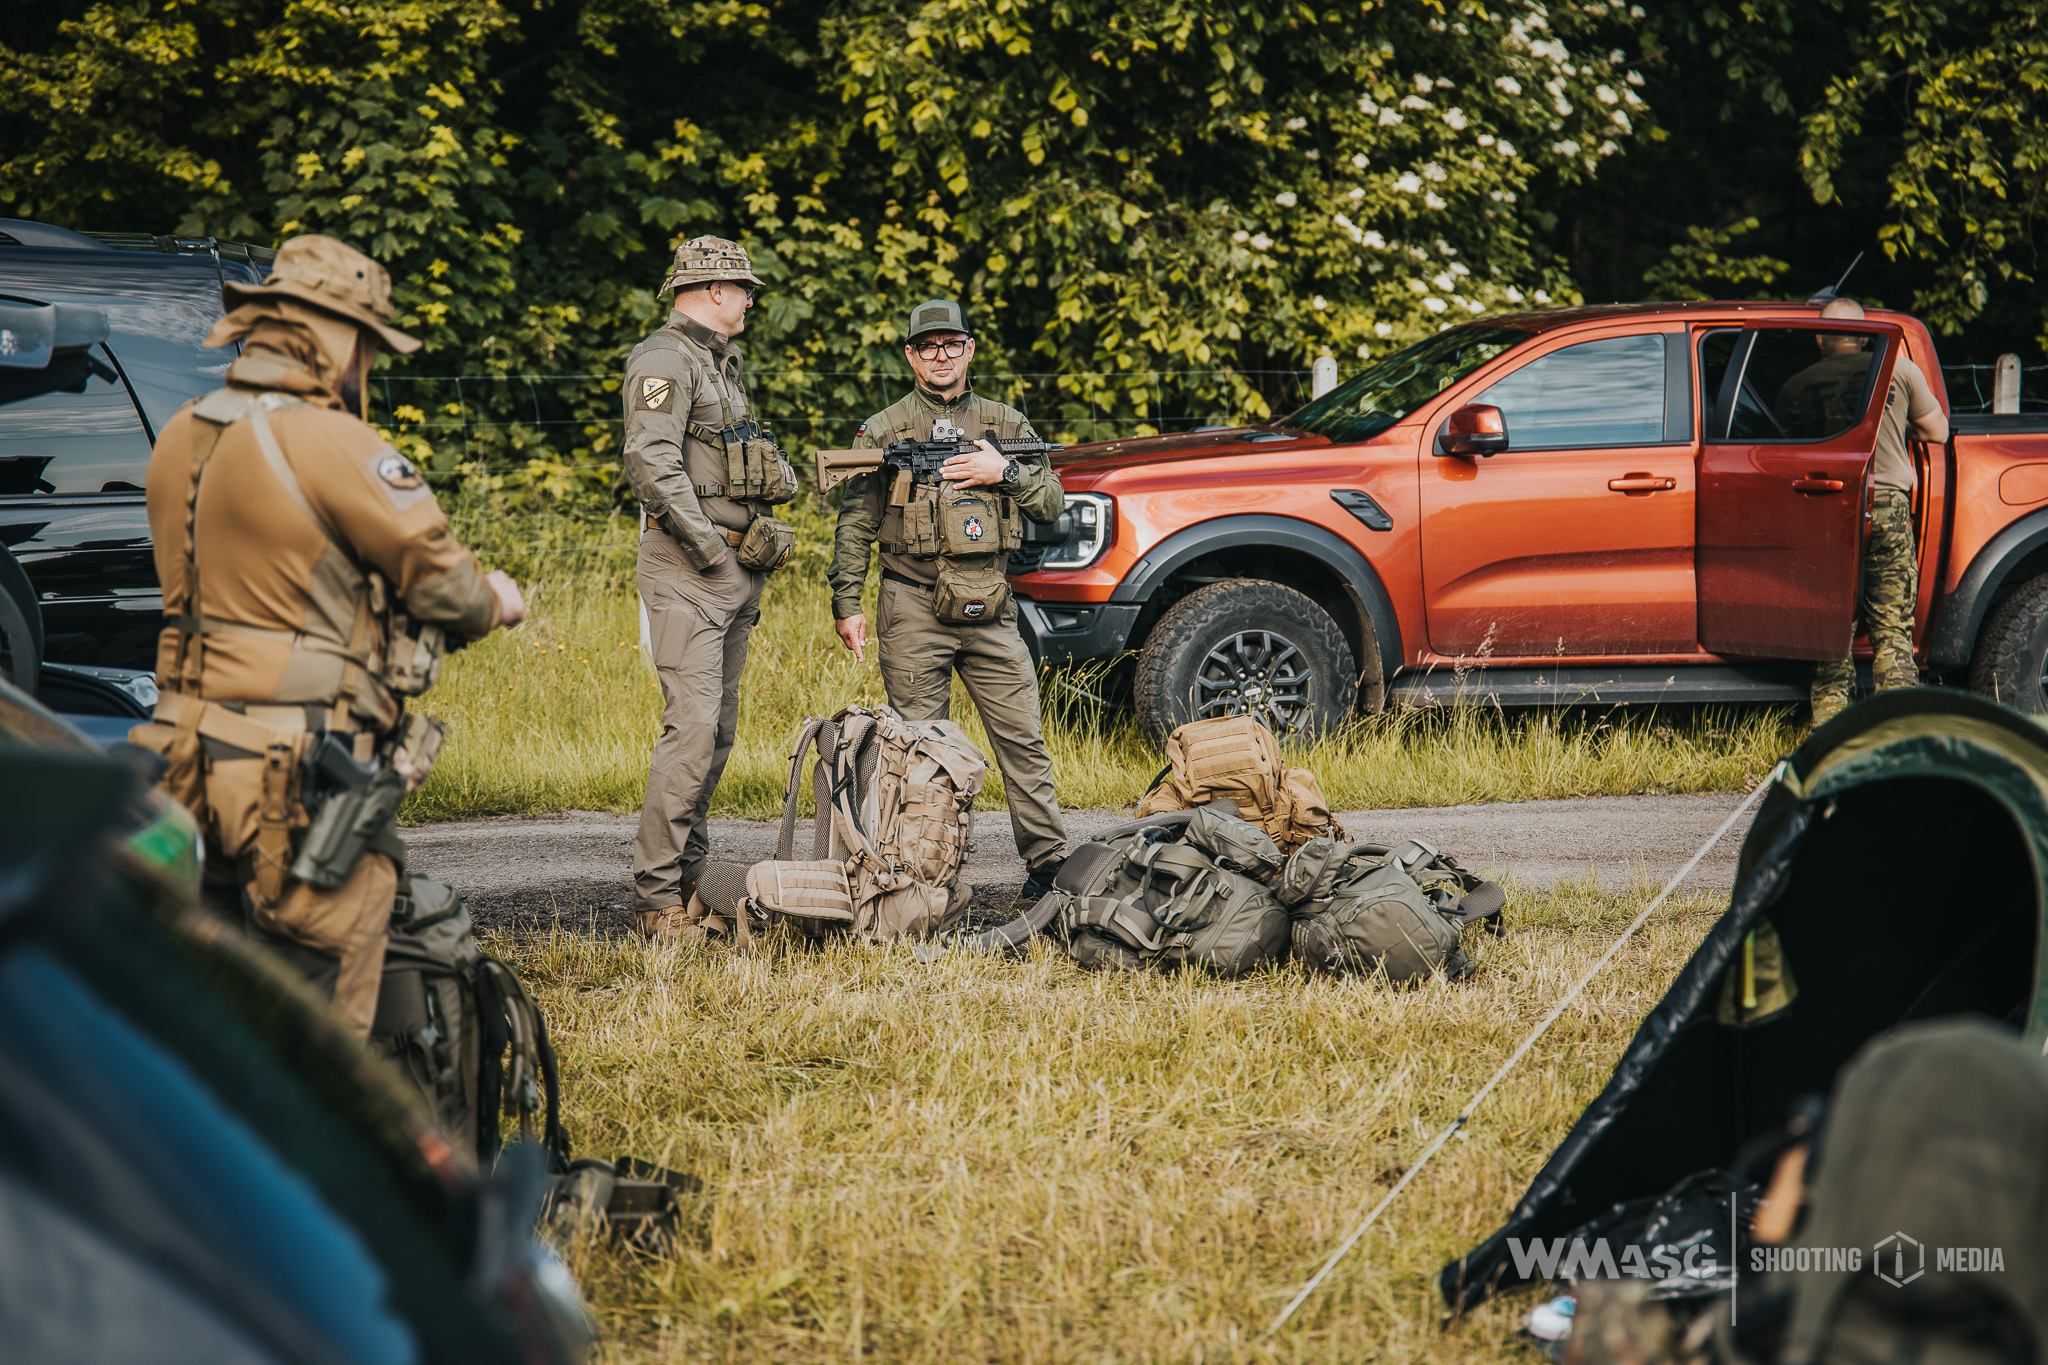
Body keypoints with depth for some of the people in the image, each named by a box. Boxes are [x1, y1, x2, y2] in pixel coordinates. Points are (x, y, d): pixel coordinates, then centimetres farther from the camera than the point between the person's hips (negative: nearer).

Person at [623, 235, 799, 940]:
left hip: (737, 567, 10)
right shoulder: (665, 360, -10)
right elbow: (653, 464, -21)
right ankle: (658, 898, -14)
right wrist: (709, 549, -19)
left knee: (718, 730, 9)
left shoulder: (725, 364, 21)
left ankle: (686, 882, 14)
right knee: (693, 725, -15)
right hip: (688, 571, -10)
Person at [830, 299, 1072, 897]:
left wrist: (1005, 473, -8)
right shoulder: (882, 431, 6)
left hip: (990, 611, 2)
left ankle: (1048, 866, 3)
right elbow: (855, 525, 6)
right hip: (913, 611, -2)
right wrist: (847, 604, -2)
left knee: (1023, 740, -1)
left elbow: (1052, 504, 9)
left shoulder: (1006, 424, 13)